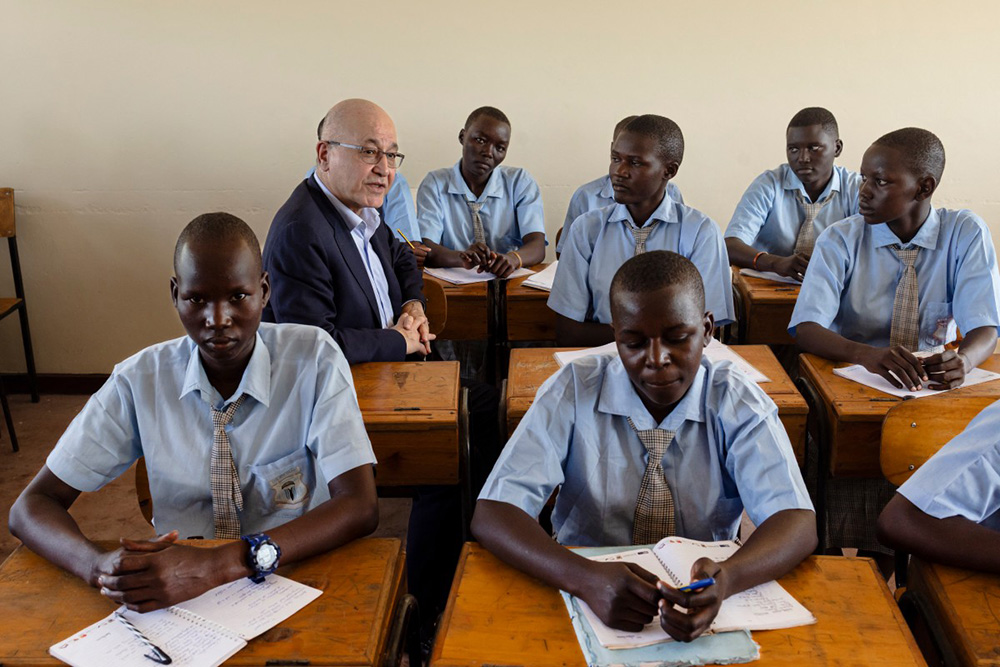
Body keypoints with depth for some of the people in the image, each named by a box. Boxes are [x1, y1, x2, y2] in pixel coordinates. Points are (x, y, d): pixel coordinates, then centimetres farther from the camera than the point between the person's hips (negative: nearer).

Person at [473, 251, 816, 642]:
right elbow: (491, 516, -16)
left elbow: (797, 523, -14)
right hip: (591, 603, 0)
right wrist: (585, 579, -33)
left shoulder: (738, 404, -4)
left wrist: (726, 579, -35)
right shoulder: (572, 392, -8)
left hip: (702, 607, 1)